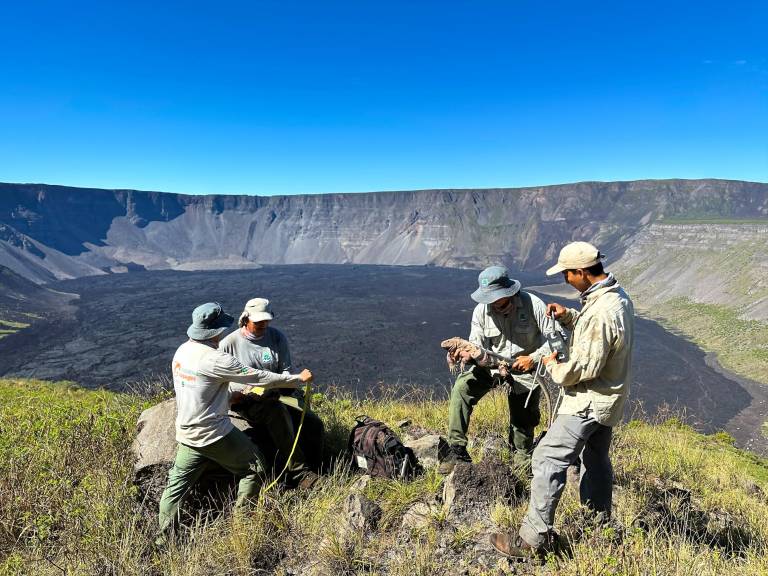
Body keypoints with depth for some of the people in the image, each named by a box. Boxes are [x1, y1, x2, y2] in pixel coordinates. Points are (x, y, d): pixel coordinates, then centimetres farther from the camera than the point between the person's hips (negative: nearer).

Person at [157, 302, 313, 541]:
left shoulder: (182, 351, 2)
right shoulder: (215, 359, -24)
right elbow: (258, 377, -20)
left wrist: (234, 395, 20)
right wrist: (298, 378, -10)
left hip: (187, 433, 8)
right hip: (214, 433, -8)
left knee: (177, 483, 19)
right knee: (254, 467, 9)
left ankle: (164, 537, 25)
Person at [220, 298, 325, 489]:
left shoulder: (277, 337, 3)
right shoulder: (229, 343, -6)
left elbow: (286, 370, 6)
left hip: (276, 394, 4)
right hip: (246, 401, -4)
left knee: (314, 423, -16)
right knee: (277, 411, -36)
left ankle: (314, 471, 1)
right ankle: (298, 472, -32)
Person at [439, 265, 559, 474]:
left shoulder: (533, 305, -19)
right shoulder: (481, 310, -13)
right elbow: (477, 347, -10)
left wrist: (534, 358, -24)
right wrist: (467, 355, -33)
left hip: (525, 367, -1)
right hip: (492, 363, 2)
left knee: (523, 421, 9)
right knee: (461, 388, -25)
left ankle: (522, 461, 39)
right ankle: (457, 448, -19)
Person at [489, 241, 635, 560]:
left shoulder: (601, 313, -30)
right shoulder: (616, 294, 2)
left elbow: (585, 368, -28)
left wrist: (553, 366, -10)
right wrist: (567, 316, 2)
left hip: (589, 400, -10)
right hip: (608, 396, 10)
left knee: (549, 460, -7)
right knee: (596, 459, 24)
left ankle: (533, 539, 1)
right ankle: (599, 525, 41)